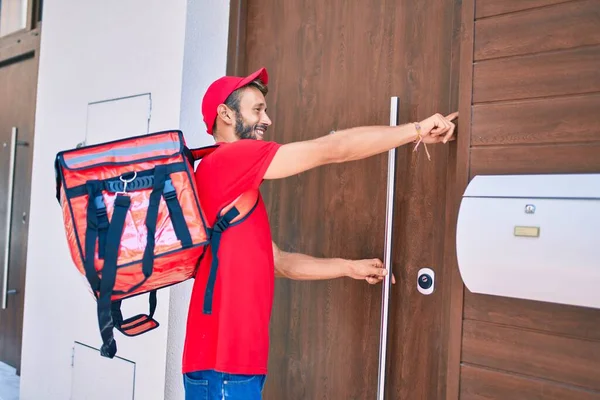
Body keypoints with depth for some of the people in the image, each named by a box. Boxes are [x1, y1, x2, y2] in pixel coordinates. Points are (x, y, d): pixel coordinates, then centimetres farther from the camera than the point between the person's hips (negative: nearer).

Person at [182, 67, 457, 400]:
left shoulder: (236, 182, 16)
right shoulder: (227, 160, -13)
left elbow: (279, 262, 17)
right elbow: (332, 150, -14)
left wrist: (350, 268, 14)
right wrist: (417, 130, -7)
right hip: (223, 364, -9)